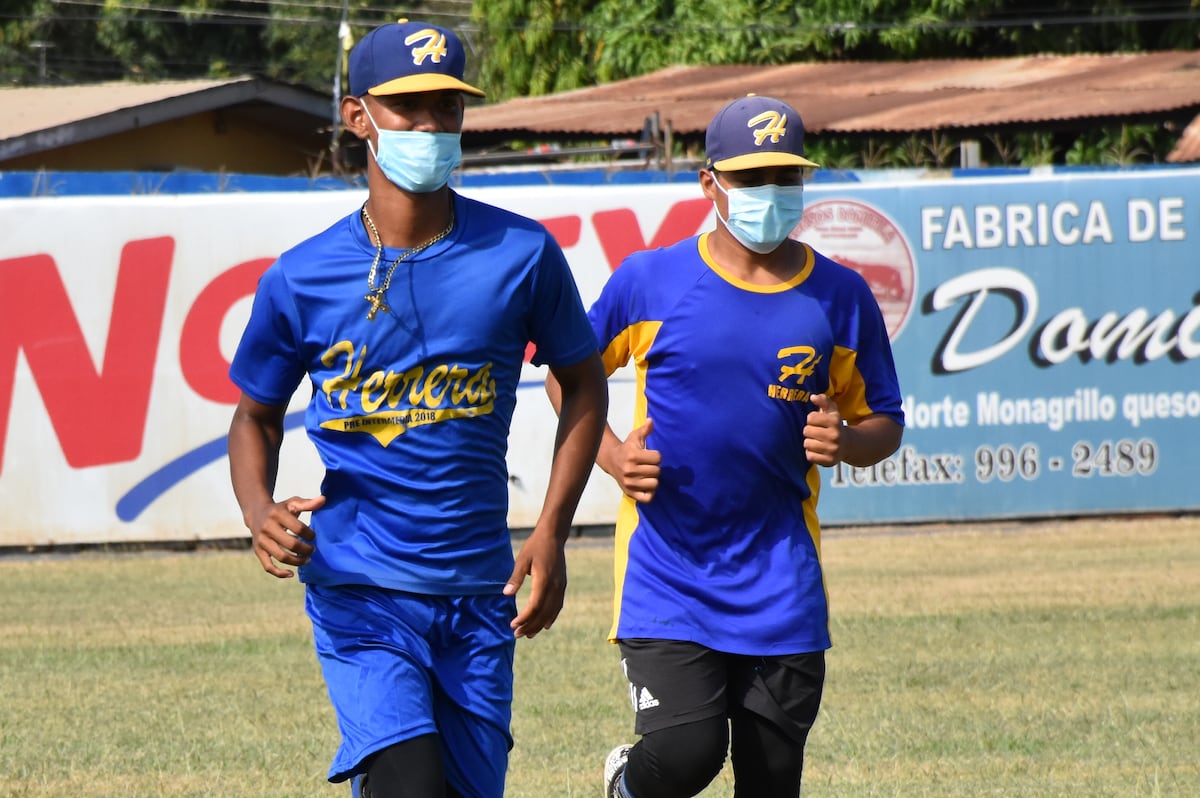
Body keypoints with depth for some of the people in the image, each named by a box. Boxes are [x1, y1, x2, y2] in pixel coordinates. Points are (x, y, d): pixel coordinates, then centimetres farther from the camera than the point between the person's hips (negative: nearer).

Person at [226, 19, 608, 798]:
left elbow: (583, 383, 11)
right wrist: (259, 513, -10)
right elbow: (258, 414, 10)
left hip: (479, 591, 2)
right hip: (357, 587, -2)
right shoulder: (303, 278, -3)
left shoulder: (522, 253, -2)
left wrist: (552, 533, 2)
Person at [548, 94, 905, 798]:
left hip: (782, 579, 2)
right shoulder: (649, 281, -1)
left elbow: (885, 424, 11)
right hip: (665, 574, -2)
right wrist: (612, 454, -6)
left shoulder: (841, 298, 4)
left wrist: (846, 442, -12)